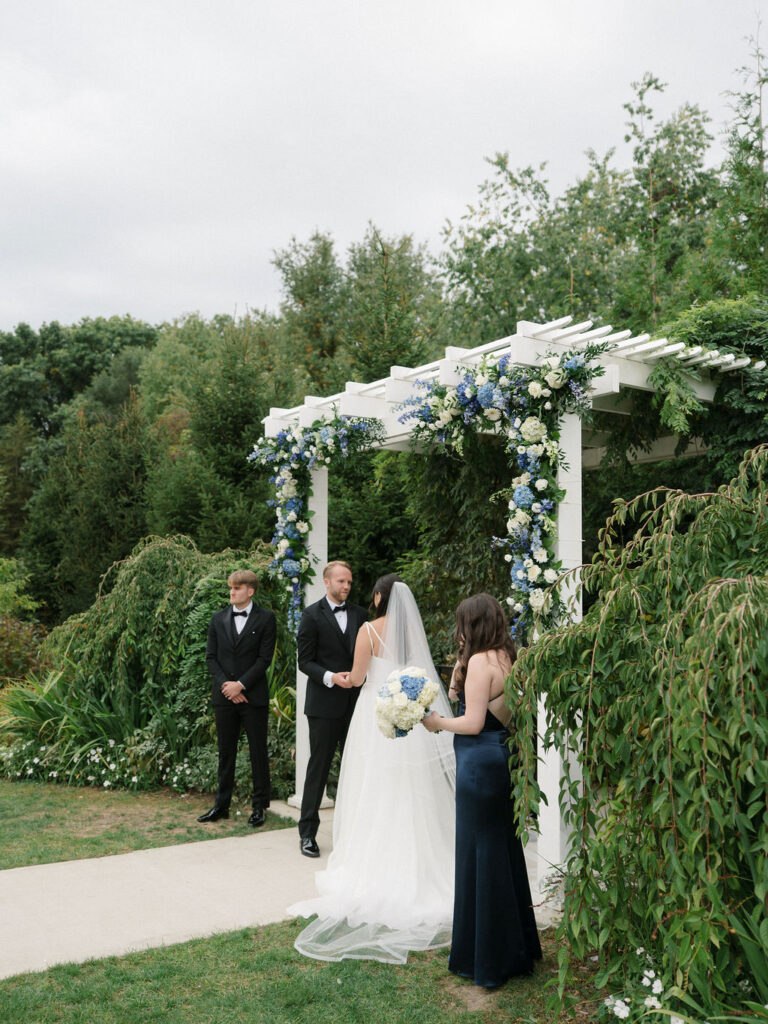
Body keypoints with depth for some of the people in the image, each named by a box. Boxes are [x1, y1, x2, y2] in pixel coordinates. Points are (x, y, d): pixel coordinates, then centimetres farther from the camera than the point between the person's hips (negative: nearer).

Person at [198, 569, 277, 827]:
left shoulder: (265, 618, -2)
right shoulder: (219, 619, 8)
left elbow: (265, 658, -7)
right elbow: (211, 656, 6)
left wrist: (240, 685, -14)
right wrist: (225, 685, -7)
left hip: (253, 696, -3)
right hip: (224, 696, 3)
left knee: (258, 752, 4)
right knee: (226, 752, 11)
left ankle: (259, 806, 14)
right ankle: (222, 805, 20)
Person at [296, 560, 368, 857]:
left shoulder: (359, 614, 10)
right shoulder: (312, 615, -4)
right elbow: (304, 661, -6)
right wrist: (331, 677, -20)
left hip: (355, 702, 4)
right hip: (325, 704, -4)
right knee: (318, 767, 2)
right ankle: (307, 832, 11)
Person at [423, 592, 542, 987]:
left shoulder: (480, 661, -16)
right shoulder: (507, 658, 7)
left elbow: (473, 723, -18)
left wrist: (437, 722, -5)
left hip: (480, 761, -9)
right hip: (503, 758, 9)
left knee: (480, 854, 3)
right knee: (505, 850, 18)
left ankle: (484, 959, 16)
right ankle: (515, 950, 31)